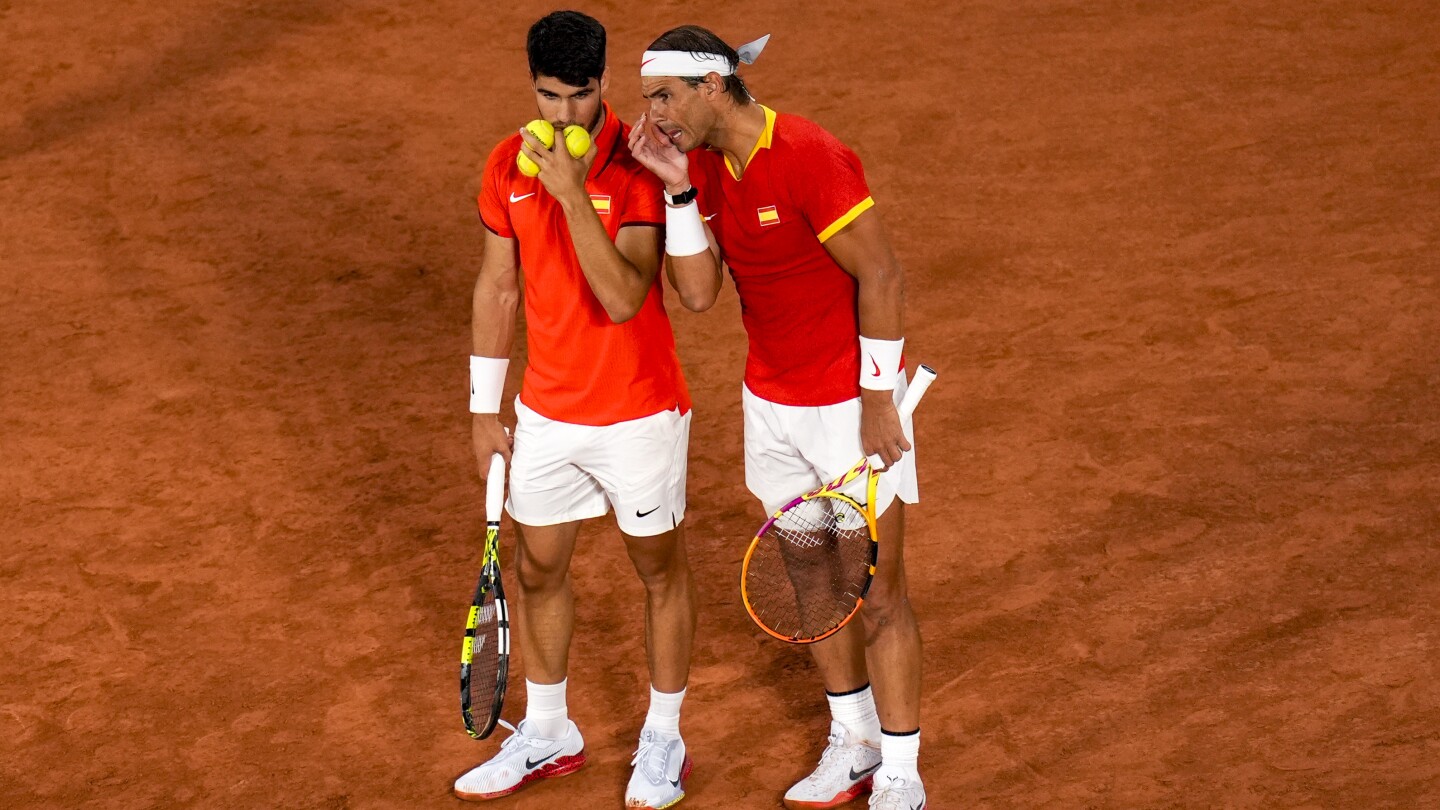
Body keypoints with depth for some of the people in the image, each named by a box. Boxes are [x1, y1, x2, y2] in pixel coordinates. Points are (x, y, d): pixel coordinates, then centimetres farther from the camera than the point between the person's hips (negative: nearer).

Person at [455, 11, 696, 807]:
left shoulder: (638, 167, -20)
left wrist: (573, 192, -35)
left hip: (638, 414, -5)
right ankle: (546, 735, 36)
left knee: (660, 569, 12)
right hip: (546, 413, 5)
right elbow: (497, 288, 7)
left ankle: (662, 742, 29)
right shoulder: (509, 165, -4)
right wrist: (485, 410, 9)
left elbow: (623, 300, -30)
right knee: (536, 569, 17)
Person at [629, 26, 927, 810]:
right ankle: (853, 743, 33)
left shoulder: (808, 157, -22)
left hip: (850, 404, -8)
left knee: (876, 595, 1)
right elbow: (698, 293, -3)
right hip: (770, 406, 8)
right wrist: (678, 188, -14)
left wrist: (877, 400, -18)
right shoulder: (701, 165, 1)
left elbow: (881, 277, -19)